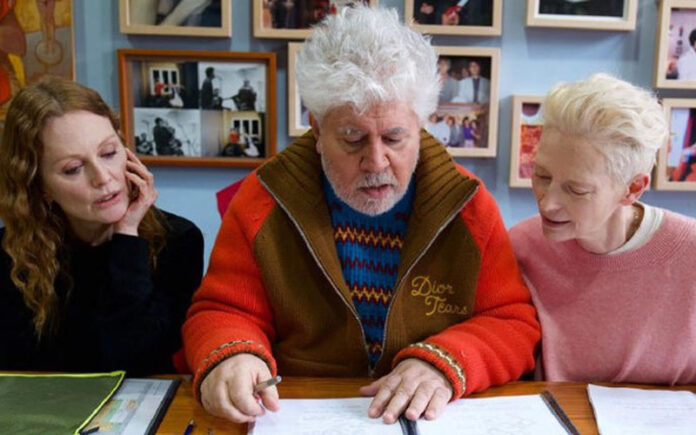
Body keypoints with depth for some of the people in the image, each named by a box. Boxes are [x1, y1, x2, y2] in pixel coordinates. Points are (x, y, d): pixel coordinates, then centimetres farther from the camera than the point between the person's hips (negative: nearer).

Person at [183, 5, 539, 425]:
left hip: (434, 421, 1)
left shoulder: (468, 205, -3)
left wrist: (445, 362, -18)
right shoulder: (264, 201, -4)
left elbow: (515, 322, 0)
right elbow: (224, 312, 1)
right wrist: (231, 357, -22)